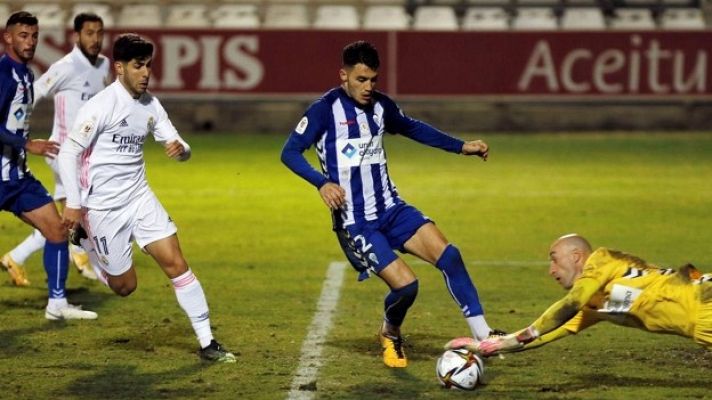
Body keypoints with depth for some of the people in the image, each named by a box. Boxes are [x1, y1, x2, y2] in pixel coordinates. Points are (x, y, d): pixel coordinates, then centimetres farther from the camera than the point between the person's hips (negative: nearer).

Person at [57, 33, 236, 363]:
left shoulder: (150, 105, 3)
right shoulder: (100, 106, -17)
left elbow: (177, 145, 8)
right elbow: (68, 152, -15)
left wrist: (180, 149, -18)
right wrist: (73, 204, -17)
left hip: (140, 199, 5)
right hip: (103, 208, -5)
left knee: (176, 263, -6)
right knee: (125, 286, 4)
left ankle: (207, 342, -3)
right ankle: (84, 241, 31)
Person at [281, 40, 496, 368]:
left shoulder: (380, 105, 9)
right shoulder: (326, 109, -10)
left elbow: (413, 128, 28)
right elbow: (290, 152, -14)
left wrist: (461, 147, 25)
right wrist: (321, 182, -30)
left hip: (390, 209, 6)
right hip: (354, 222, -6)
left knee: (447, 255, -15)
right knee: (405, 284, -18)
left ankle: (483, 337, -9)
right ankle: (390, 336, 16)